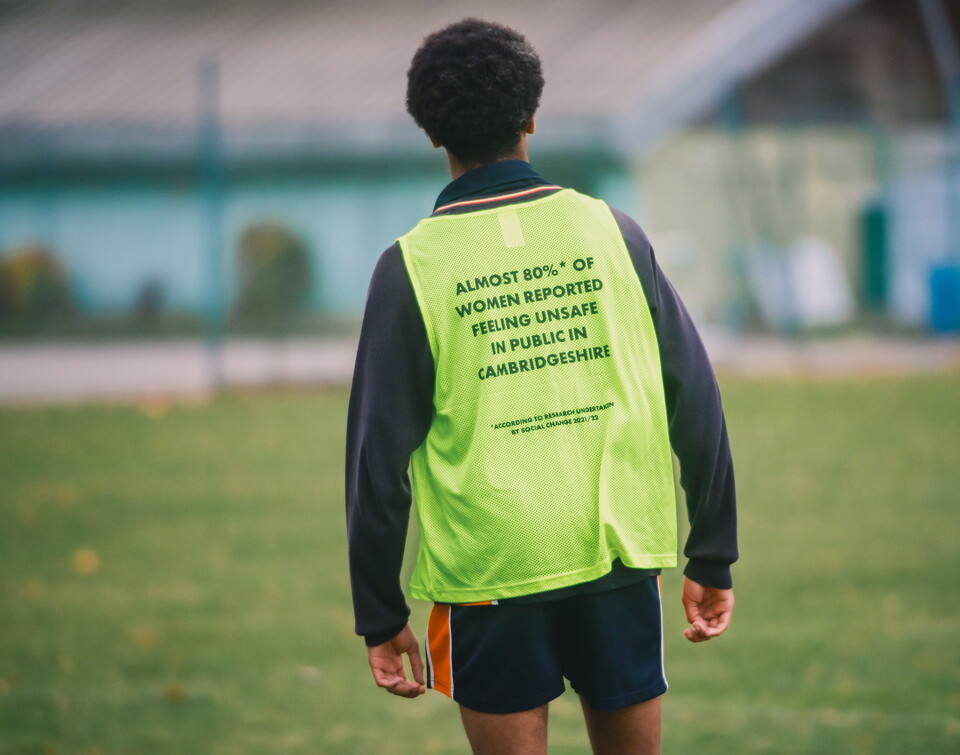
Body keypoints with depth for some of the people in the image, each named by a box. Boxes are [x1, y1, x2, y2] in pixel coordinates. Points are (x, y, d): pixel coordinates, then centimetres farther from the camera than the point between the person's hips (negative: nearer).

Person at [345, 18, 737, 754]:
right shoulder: (610, 231, 2)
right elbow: (696, 399, 3)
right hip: (619, 556, 2)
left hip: (488, 575, -2)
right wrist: (711, 560, 10)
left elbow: (379, 451, -3)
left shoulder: (414, 266, -3)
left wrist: (381, 615, 3)